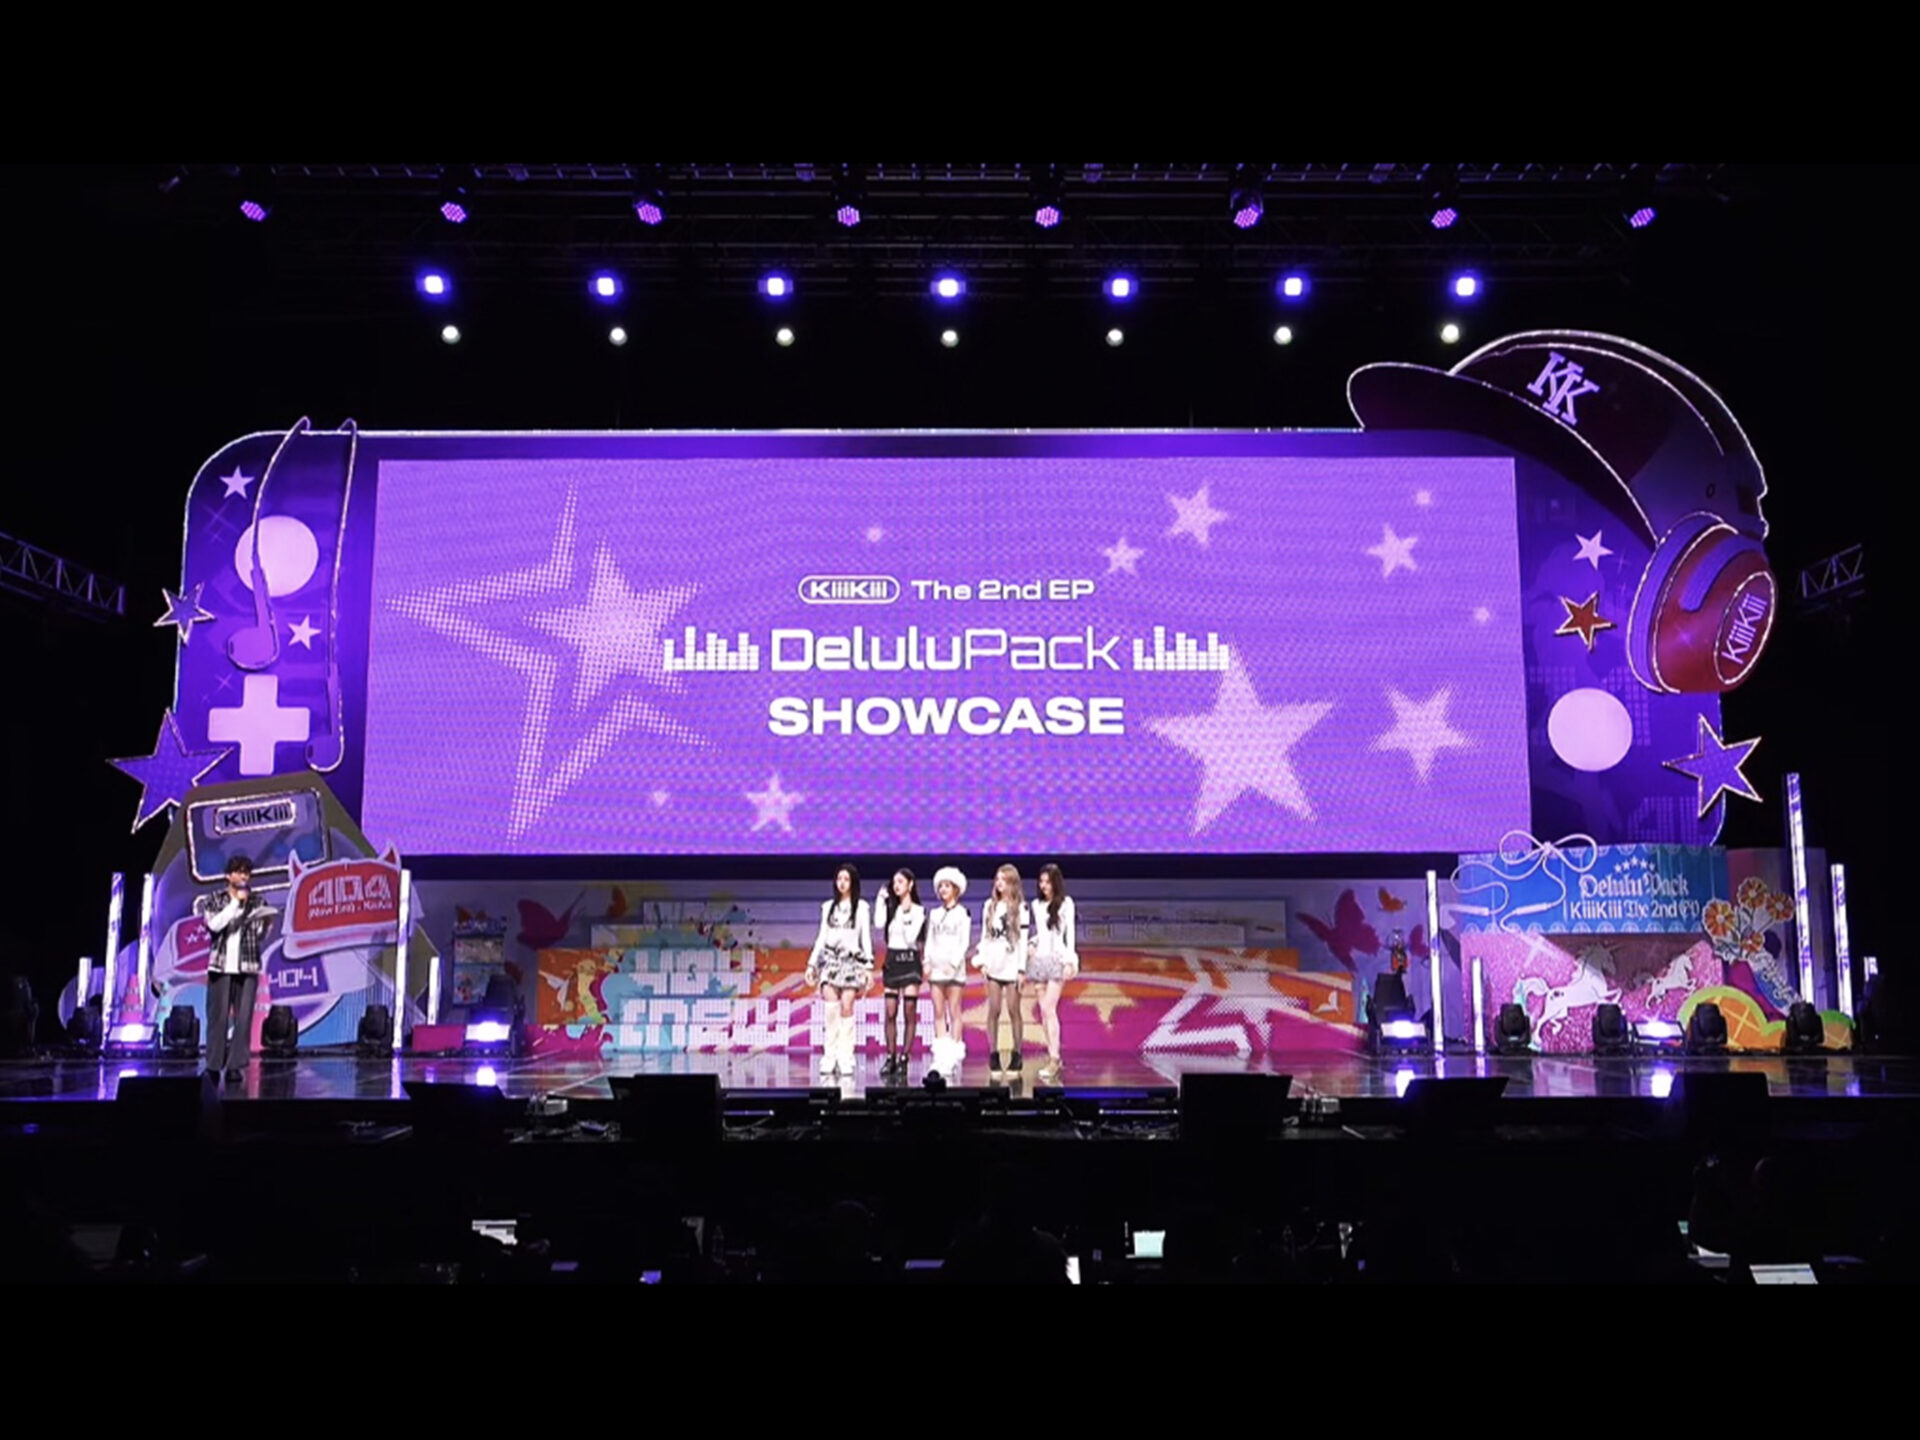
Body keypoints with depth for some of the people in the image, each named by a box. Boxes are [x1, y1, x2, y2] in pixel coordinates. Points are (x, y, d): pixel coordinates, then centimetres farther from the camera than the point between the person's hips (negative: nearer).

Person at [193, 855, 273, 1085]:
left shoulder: (256, 901, 9)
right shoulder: (215, 899, 7)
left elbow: (259, 934, 3)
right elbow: (214, 924, -11)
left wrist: (266, 923, -18)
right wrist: (236, 903, -11)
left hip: (247, 965, 1)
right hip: (221, 965, -1)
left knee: (243, 1017, -5)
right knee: (218, 1017, 0)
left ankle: (235, 1065, -2)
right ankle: (213, 1066, 7)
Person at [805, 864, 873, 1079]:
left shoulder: (861, 907, 6)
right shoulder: (828, 906, 14)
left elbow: (866, 938, 4)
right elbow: (821, 936, 15)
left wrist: (868, 967, -3)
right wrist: (812, 963, 10)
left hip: (851, 960, -2)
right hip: (830, 959, 2)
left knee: (847, 1008, -10)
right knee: (831, 1009, -11)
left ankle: (845, 1059, -8)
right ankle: (829, 1058, -9)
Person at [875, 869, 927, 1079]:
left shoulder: (918, 910, -1)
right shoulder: (891, 908, 11)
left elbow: (911, 937, -11)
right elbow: (879, 924, -9)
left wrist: (905, 914, -14)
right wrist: (882, 901, -6)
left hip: (909, 960, -4)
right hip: (892, 959, 4)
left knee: (909, 1013, -2)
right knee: (890, 1013, 1)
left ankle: (904, 1058, 1)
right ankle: (890, 1057, 6)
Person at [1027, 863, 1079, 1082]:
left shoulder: (1066, 903, 2)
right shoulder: (1037, 905, 15)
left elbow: (1070, 932, 0)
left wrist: (1069, 960, -6)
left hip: (1057, 958, -5)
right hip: (1039, 958, 5)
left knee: (1049, 1009, -14)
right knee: (1044, 1011, 2)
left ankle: (1054, 1058, -14)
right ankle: (1054, 1056, 7)